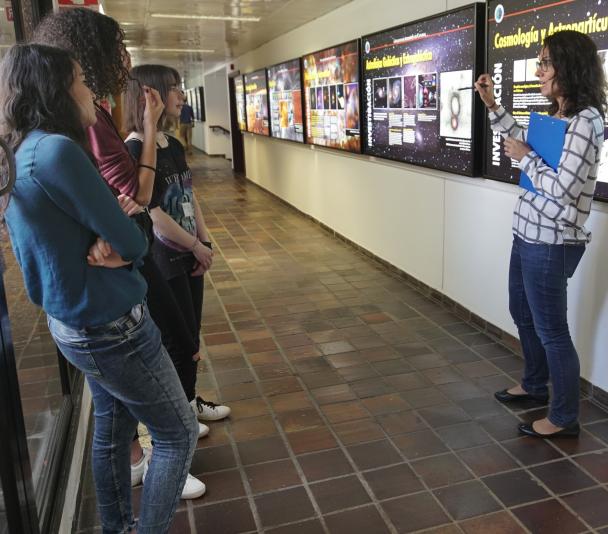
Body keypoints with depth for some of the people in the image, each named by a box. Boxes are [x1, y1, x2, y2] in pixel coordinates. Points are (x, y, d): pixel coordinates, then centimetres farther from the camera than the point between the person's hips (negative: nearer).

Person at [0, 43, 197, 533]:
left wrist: (106, 248, -11)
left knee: (113, 428, 23)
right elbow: (133, 243, -21)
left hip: (77, 324, 9)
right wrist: (117, 248, -2)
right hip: (111, 330, -9)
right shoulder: (58, 150, -24)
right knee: (178, 434, 7)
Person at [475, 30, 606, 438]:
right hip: (528, 234, 10)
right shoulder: (556, 116, 9)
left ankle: (565, 418, 18)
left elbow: (561, 188, -24)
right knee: (523, 313, 23)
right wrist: (492, 104, 19)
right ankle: (535, 385, 44)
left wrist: (524, 158, -11)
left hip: (551, 242, -10)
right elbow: (523, 139, 29)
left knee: (551, 328, 1)